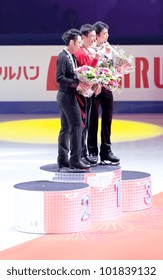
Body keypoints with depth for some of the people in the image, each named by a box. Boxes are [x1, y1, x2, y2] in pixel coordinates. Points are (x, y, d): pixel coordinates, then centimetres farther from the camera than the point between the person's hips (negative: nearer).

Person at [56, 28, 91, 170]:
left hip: (68, 96, 10)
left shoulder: (71, 57, 12)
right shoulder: (63, 57, -15)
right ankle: (75, 160, -7)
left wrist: (81, 83, 2)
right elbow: (59, 78, -20)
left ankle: (63, 160, 17)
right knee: (76, 126, -9)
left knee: (66, 128, 12)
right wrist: (77, 83, -21)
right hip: (67, 96, -10)